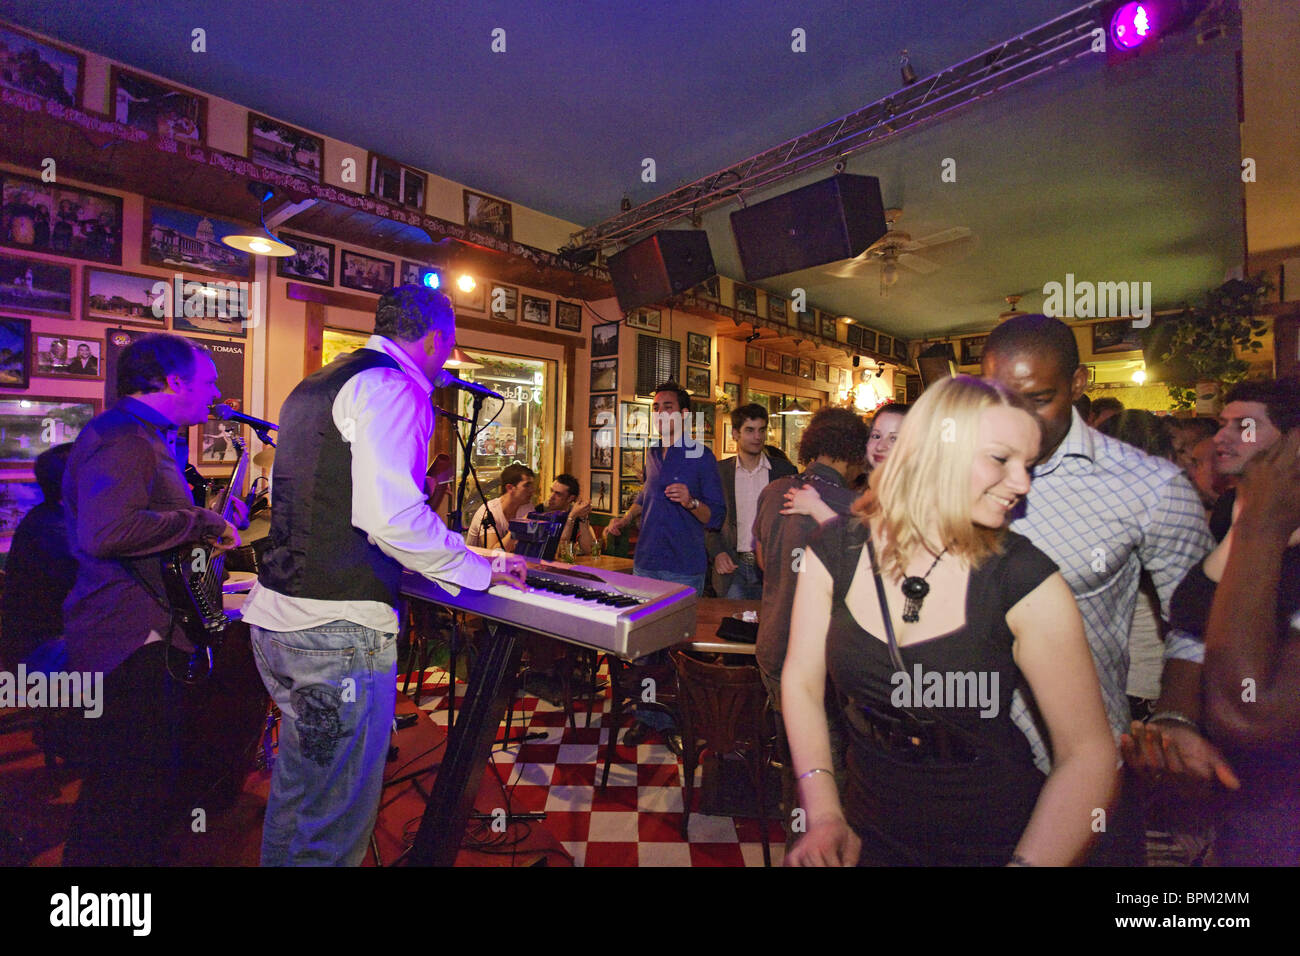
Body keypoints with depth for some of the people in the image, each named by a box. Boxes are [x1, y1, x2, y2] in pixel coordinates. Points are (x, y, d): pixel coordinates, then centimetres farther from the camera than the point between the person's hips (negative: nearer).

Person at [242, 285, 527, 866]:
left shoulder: (313, 385, 16)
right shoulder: (393, 387, -14)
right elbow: (390, 516, -26)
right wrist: (480, 570, -14)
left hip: (275, 614, 10)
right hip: (338, 630, -10)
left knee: (296, 791, 27)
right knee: (334, 828, 6)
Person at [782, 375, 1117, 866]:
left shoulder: (1026, 578, -18)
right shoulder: (834, 552, -12)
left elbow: (1087, 750, -15)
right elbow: (802, 682, -8)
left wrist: (1029, 861, -25)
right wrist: (823, 815, -15)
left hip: (994, 842, -1)